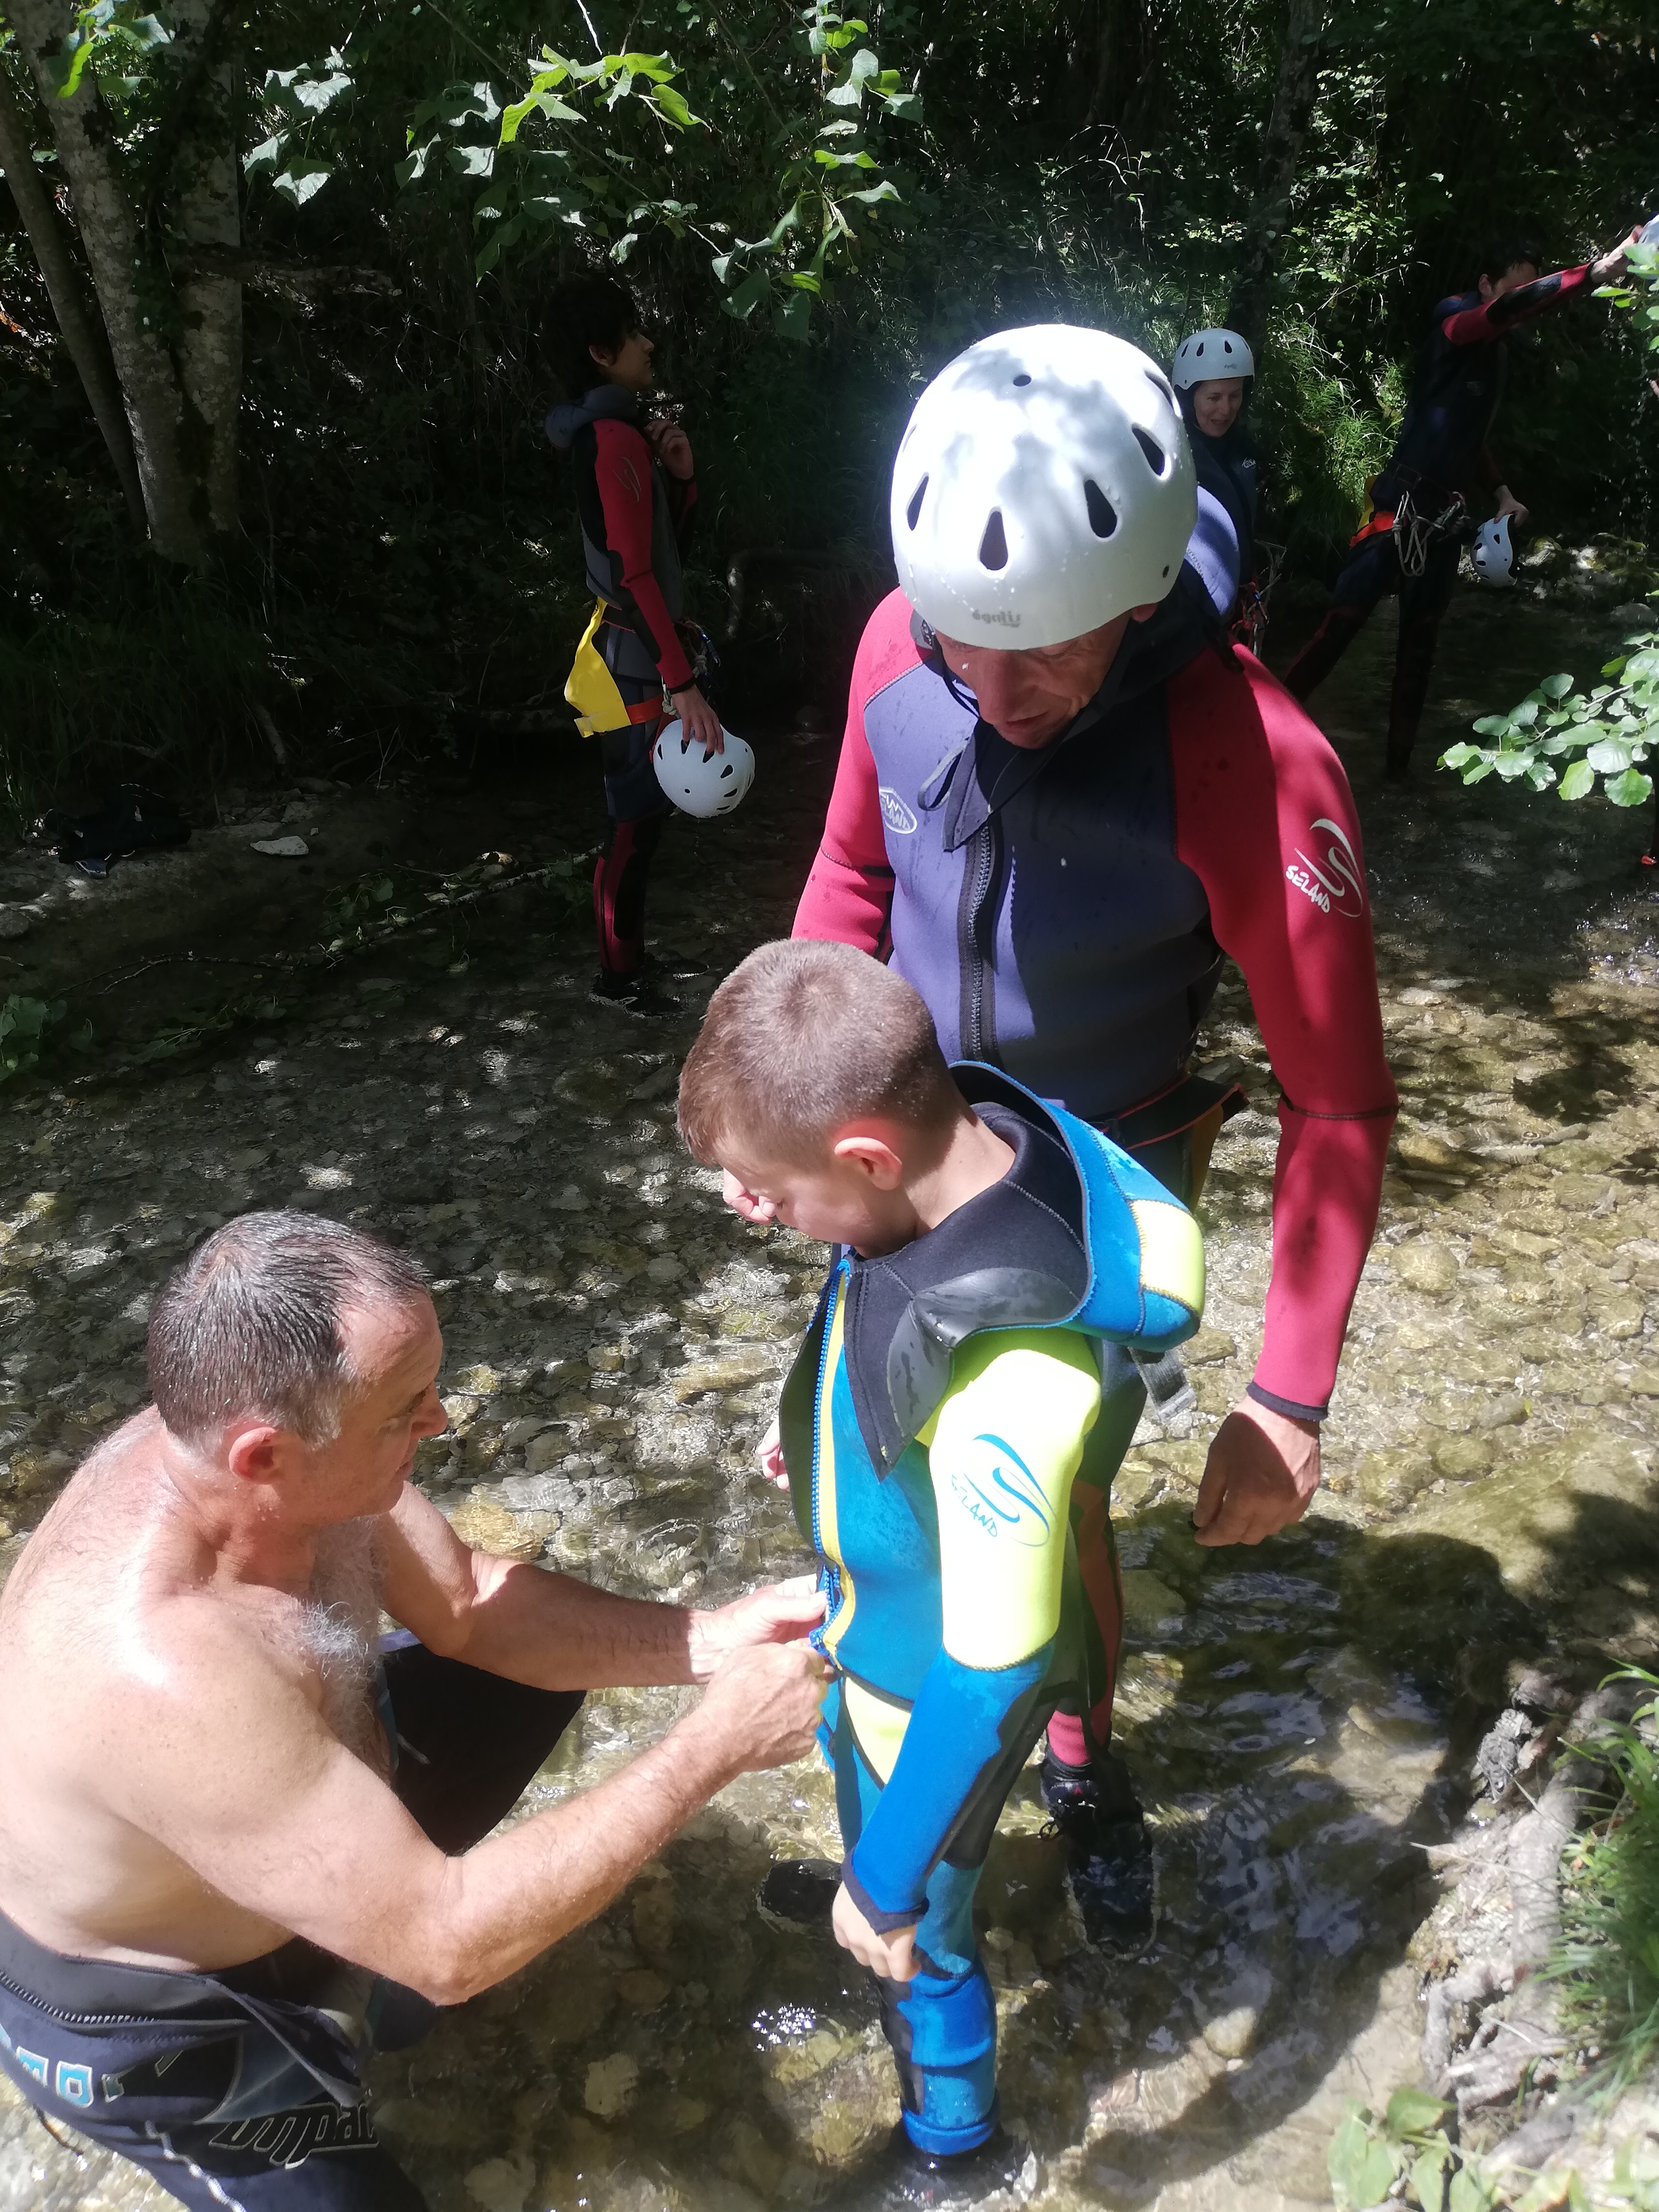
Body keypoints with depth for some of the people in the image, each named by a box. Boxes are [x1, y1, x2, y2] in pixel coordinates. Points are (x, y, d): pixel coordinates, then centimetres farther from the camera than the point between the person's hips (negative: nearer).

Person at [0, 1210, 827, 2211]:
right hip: (147, 2015, -6)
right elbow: (451, 1950, -37)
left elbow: (469, 1605, -8)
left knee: (538, 1661, 12)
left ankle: (368, 1927, 26)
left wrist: (707, 1640, -20)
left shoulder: (243, 1443, -22)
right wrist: (718, 1741, -33)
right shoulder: (166, 1675, -45)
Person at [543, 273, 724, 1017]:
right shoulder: (615, 437, -16)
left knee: (642, 816, 17)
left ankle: (627, 962, 28)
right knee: (636, 821, -3)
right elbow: (635, 575, -23)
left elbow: (672, 548, 17)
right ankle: (621, 976, 8)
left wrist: (680, 476, 0)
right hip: (634, 667, -10)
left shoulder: (619, 432, 16)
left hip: (636, 657, 10)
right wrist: (684, 685, -27)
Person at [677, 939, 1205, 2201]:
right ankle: (857, 1877, 70)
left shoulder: (1006, 1389, -45)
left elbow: (987, 1671, -34)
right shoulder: (967, 1135, -20)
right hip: (868, 1617, 7)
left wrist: (887, 1883, -19)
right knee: (853, 1782, 36)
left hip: (940, 1690, -7)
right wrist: (817, 1427, 18)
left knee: (915, 1937, 21)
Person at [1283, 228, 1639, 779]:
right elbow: (1508, 308, -29)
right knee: (1342, 624, -12)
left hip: (1448, 517, 8)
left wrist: (1501, 492, 15)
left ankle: (1399, 763, 15)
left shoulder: (1499, 355, 15)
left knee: (1421, 640, 9)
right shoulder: (1453, 323, -7)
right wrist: (1593, 274, -39)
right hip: (1401, 506, -8)